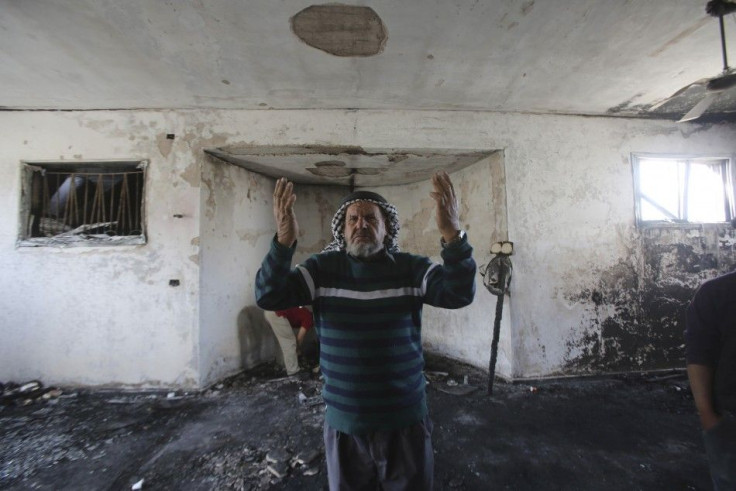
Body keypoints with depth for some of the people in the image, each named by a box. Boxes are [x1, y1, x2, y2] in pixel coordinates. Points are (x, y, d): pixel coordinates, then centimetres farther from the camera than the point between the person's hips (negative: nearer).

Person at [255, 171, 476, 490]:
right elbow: (268, 297, -16)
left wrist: (452, 235, -36)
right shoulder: (322, 269, -7)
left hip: (405, 421, 0)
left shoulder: (411, 268, -7)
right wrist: (284, 241, -33)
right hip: (343, 424, 1)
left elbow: (459, 294, -20)